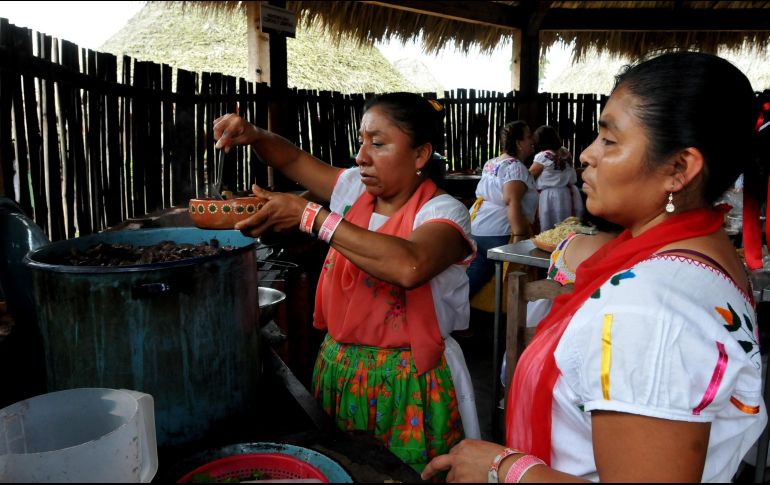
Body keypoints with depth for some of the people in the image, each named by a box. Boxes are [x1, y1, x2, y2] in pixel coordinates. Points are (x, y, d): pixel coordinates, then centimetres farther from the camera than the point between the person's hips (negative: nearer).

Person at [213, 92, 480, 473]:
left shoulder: (444, 213, -15)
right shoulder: (355, 190, 4)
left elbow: (409, 266, -36)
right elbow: (294, 160, 16)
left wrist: (310, 215, -31)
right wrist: (253, 136, -6)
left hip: (408, 385, -5)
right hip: (338, 370, 6)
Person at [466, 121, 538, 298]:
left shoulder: (491, 163, 17)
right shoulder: (515, 166, -11)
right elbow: (512, 201, -22)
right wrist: (519, 235, -23)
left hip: (475, 227, 9)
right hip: (499, 233, -9)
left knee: (473, 279, 11)